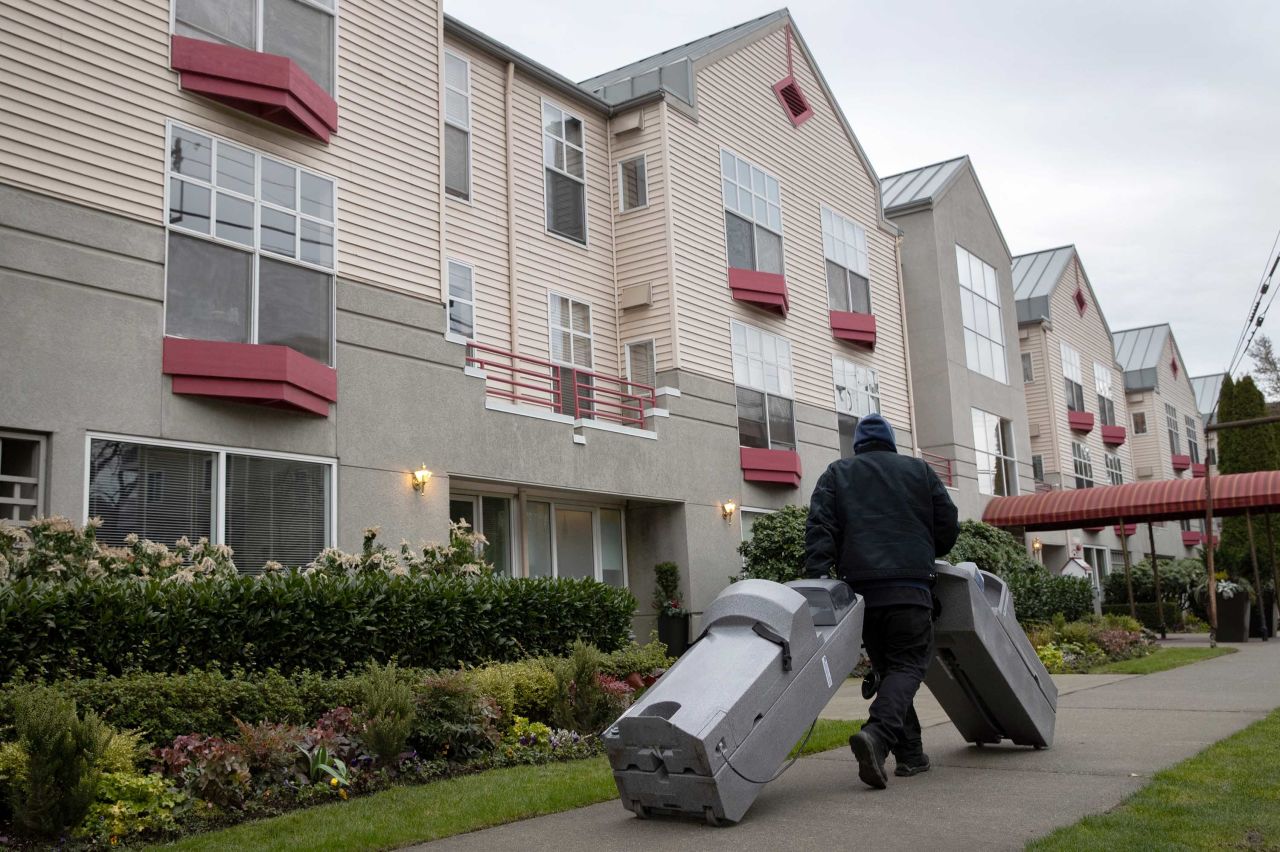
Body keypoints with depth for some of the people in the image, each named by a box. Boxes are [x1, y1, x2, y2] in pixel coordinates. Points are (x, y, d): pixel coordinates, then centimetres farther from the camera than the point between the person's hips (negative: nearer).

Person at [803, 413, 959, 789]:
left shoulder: (836, 474, 15)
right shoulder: (919, 470, 15)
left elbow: (820, 529, 0)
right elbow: (948, 528, 13)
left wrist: (817, 577, -7)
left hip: (861, 586, 2)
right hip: (910, 588, -2)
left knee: (887, 667, 13)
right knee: (907, 664, -3)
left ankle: (910, 754, 13)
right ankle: (877, 734, -28)